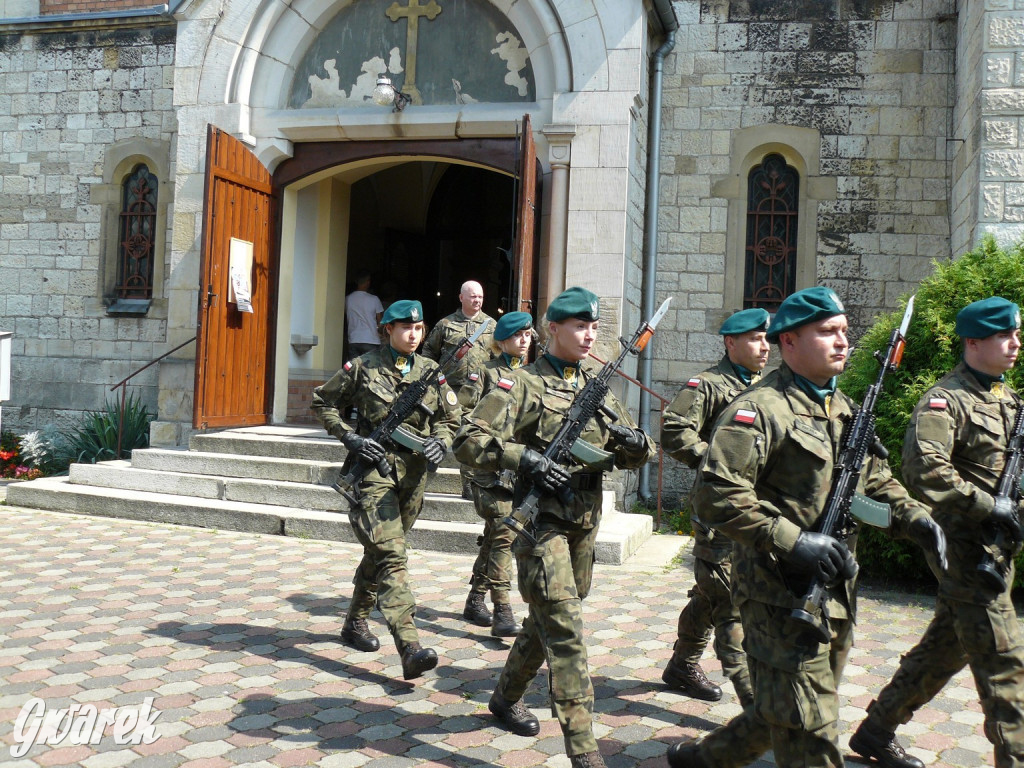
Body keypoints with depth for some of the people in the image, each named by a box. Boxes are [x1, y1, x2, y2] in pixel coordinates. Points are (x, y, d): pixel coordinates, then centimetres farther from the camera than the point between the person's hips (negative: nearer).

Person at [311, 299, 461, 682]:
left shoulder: (431, 373, 7)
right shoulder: (362, 368, -2)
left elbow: (450, 419, 17)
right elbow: (323, 402, 7)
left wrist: (440, 442, -4)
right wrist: (349, 437, -6)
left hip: (413, 474, 5)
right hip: (373, 469, -5)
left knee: (380, 553, 18)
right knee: (391, 556, -16)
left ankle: (355, 621, 38)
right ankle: (410, 649, -22)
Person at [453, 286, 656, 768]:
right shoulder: (524, 385, -6)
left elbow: (634, 457, 16)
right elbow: (468, 442, -13)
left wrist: (632, 442, -8)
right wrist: (523, 459, -25)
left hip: (583, 523, 7)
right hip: (541, 520, -7)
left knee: (546, 622, 19)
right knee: (564, 628, -11)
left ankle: (507, 697, 41)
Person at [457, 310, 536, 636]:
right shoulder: (485, 373, -1)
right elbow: (462, 413, -4)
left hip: (522, 465, 6)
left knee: (494, 535, 14)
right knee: (504, 534, -13)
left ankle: (475, 601, 26)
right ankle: (502, 611, -11)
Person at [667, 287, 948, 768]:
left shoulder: (845, 410, 13)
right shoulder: (760, 409, -15)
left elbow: (876, 480, 23)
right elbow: (715, 494, -23)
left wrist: (914, 518, 4)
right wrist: (793, 541, -26)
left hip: (835, 597, 9)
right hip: (782, 596, -9)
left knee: (783, 715, 20)